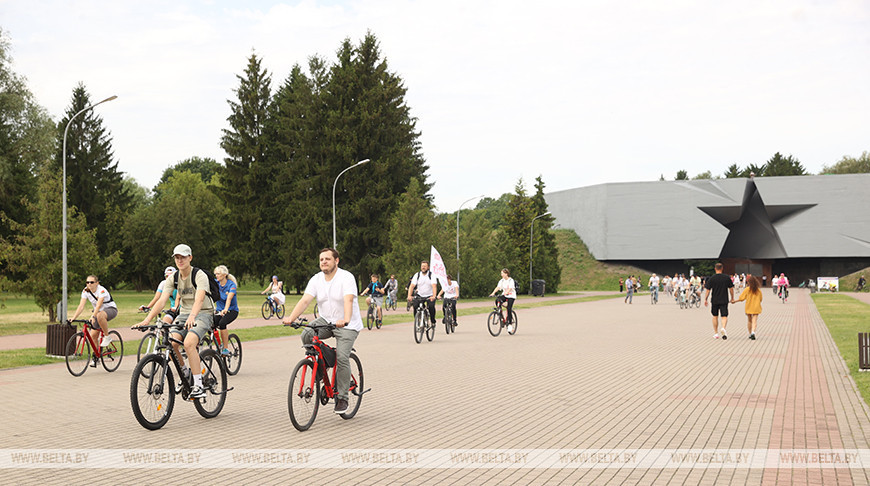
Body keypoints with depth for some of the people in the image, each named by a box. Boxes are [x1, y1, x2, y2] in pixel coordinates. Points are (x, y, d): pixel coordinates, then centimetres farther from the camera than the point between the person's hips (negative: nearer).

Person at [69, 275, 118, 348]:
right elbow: (81, 306, -15)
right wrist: (73, 318, -26)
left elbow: (98, 305, -37)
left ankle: (107, 337, -23)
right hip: (98, 312, 6)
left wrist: (93, 316, -50)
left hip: (111, 309, -6)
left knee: (99, 315, -41)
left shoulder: (101, 290, -25)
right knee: (93, 335, -7)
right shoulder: (85, 291, -9)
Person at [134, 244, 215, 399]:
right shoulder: (173, 278, 1)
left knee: (189, 343, -31)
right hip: (184, 314, 6)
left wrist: (192, 317, -52)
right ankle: (186, 373, 7)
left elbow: (199, 299, -33)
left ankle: (198, 386, -25)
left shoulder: (200, 275, -16)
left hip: (203, 314, -5)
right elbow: (162, 300, -9)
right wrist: (147, 320, -23)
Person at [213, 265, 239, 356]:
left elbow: (229, 298, -31)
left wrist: (225, 309, -48)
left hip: (232, 310, -4)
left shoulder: (231, 285, -15)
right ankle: (219, 346, 0)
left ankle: (225, 349, -21)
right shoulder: (215, 283, -1)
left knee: (222, 323, -32)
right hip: (219, 310, 4)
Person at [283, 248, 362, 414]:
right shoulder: (316, 280, 1)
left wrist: (345, 320, -47)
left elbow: (348, 300, -29)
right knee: (307, 335, -23)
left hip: (347, 326, -5)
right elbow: (305, 300, -10)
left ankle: (342, 398, -6)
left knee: (342, 358, -20)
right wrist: (291, 318, -26)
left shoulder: (346, 277, -14)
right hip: (326, 322, 5)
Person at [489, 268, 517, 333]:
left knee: (509, 309, -18)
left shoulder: (511, 280, -12)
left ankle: (510, 324, -8)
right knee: (497, 300, -26)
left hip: (511, 296, -5)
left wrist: (506, 292, -46)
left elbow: (510, 288, -27)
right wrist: (493, 293, -26)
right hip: (504, 295, 5)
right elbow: (498, 287, -9)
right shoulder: (502, 281, 4)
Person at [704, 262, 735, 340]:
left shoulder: (711, 278, -5)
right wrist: (732, 298, 17)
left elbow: (708, 290, -5)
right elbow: (731, 289, 4)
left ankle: (716, 333, 18)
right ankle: (723, 328, -26)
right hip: (724, 300, 0)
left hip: (715, 300, 0)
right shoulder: (727, 278, -2)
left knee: (715, 316, 14)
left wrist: (705, 299, 5)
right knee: (724, 316, 2)